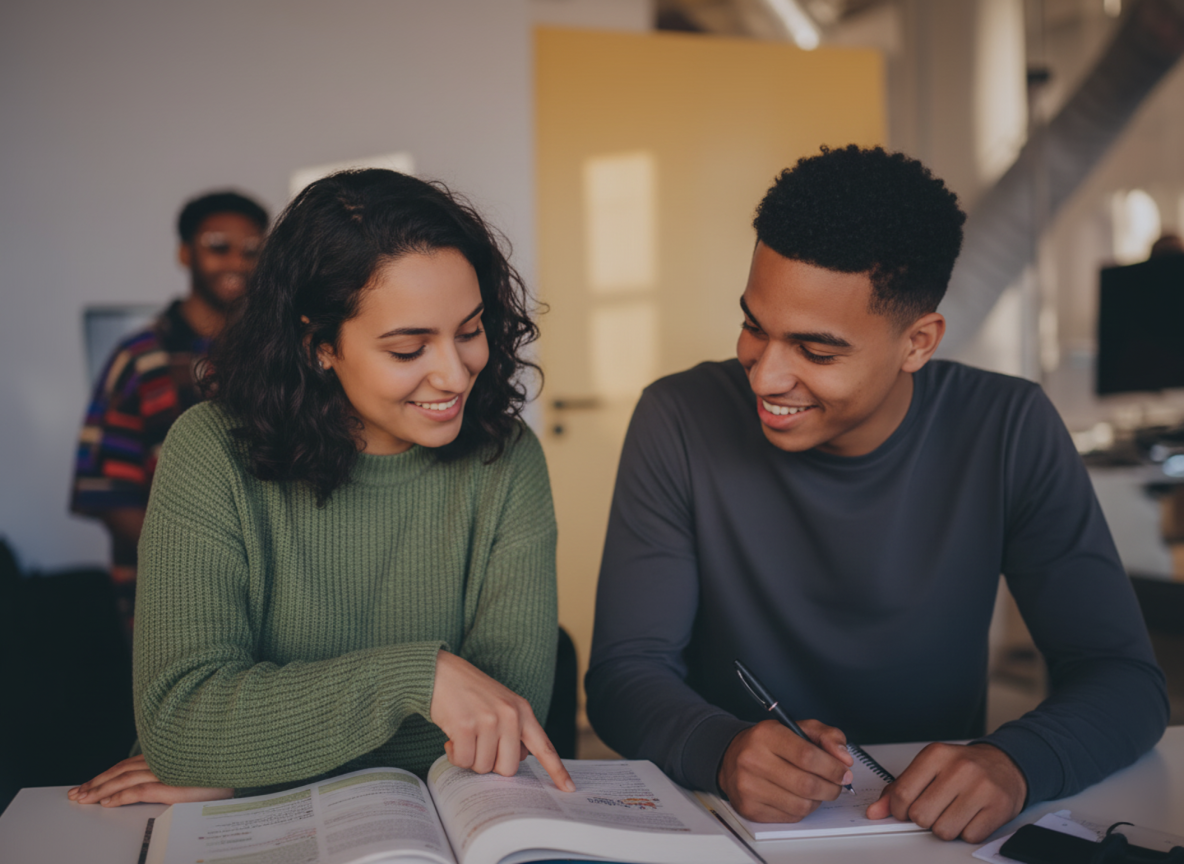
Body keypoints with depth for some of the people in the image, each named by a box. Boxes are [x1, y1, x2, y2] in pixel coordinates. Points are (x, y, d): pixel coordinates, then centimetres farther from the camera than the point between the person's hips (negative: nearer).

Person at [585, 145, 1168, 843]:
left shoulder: (1008, 432, -8)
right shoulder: (682, 423, -11)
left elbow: (1126, 678, -8)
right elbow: (626, 670, -11)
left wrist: (1015, 761, -29)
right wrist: (722, 752, -32)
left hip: (939, 827, 0)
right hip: (727, 822, 1)